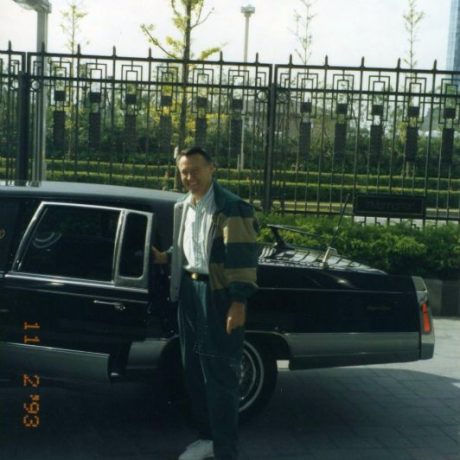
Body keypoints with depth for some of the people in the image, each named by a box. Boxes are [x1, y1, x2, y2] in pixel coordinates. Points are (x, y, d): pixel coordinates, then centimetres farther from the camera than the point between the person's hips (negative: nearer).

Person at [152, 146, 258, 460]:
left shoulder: (232, 207, -13)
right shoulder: (184, 207, 13)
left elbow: (242, 257, -17)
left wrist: (239, 303, -22)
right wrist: (166, 257, 5)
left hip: (219, 295, -8)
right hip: (189, 291, 8)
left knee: (220, 376, -4)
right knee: (194, 371, 16)